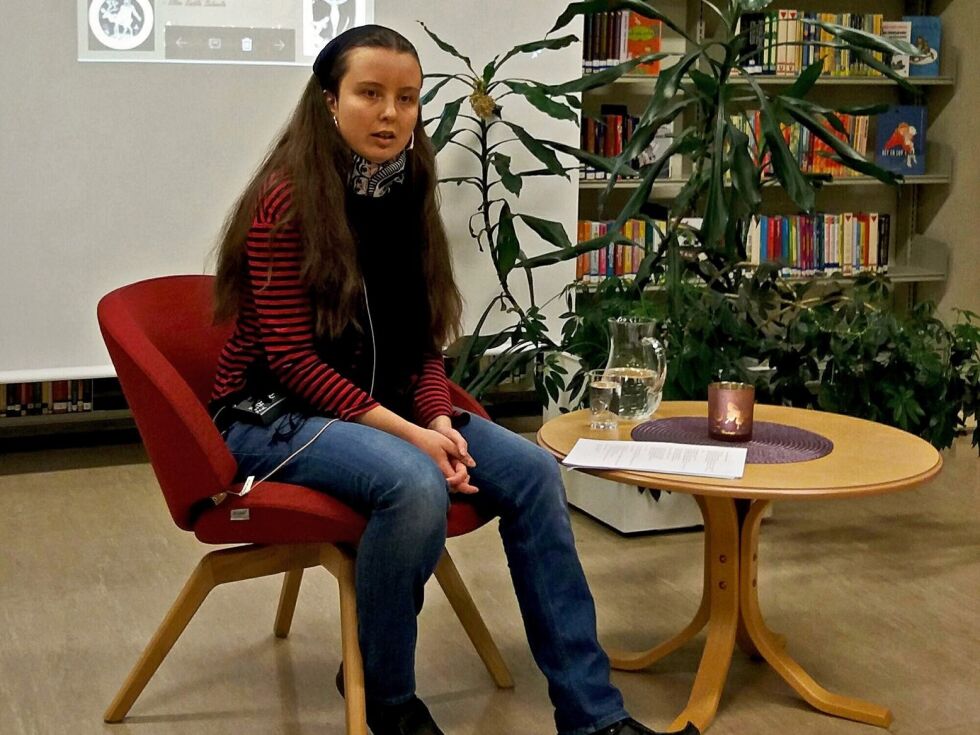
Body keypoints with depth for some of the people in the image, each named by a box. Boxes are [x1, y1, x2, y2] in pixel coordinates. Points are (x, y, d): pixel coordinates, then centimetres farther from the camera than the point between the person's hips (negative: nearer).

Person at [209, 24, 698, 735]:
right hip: (276, 414, -7)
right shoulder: (287, 199, -15)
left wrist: (439, 420, -12)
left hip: (384, 407, 7)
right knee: (415, 483, -34)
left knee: (531, 469, -13)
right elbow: (293, 360, -18)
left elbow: (422, 341, 8)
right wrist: (409, 432, -24)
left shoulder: (406, 195, 6)